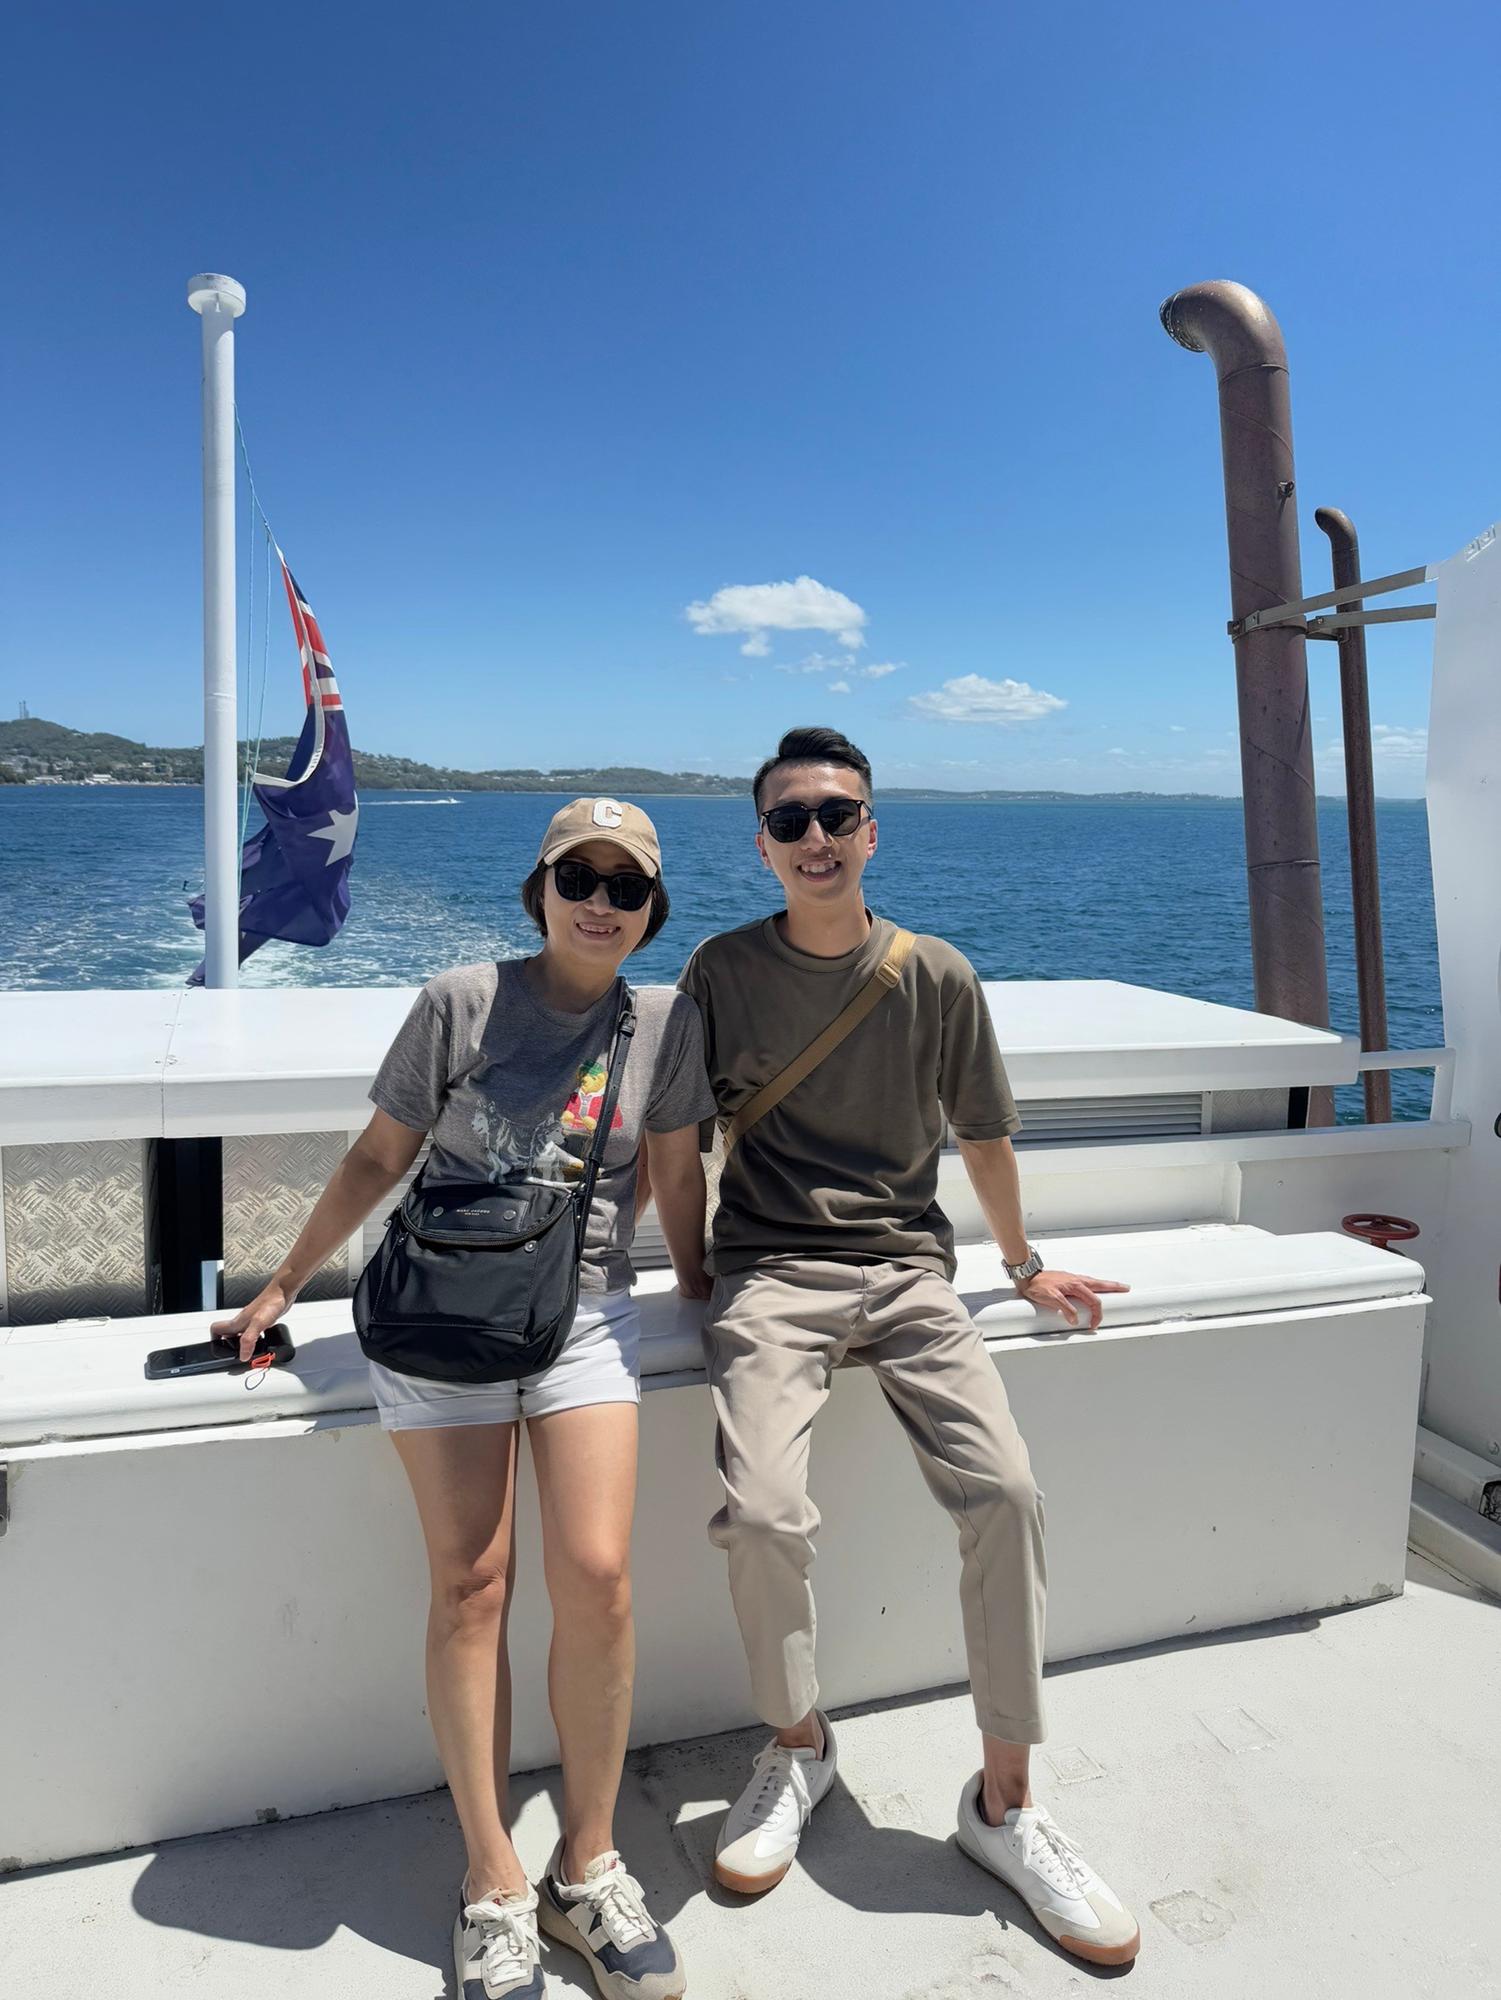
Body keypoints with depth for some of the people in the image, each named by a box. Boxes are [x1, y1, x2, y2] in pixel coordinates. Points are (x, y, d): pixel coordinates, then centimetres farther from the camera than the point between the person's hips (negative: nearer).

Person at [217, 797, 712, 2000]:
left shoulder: (669, 1020, 1)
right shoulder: (464, 1001, -5)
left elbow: (677, 1172, 12)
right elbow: (379, 1158, 3)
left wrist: (697, 1287, 21)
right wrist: (283, 1289, 9)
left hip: (585, 1313, 1)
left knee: (596, 1575, -10)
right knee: (471, 1586, -1)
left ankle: (588, 1867, 12)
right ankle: (495, 1887, 14)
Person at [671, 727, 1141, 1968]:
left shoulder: (938, 978, 2)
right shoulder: (722, 971, 1)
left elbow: (984, 1135, 14)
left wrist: (1026, 1266, 23)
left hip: (908, 1271, 1)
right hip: (769, 1274, -1)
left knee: (1006, 1492, -17)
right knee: (762, 1513, -21)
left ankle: (1004, 1805, 6)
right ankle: (798, 1747, 11)